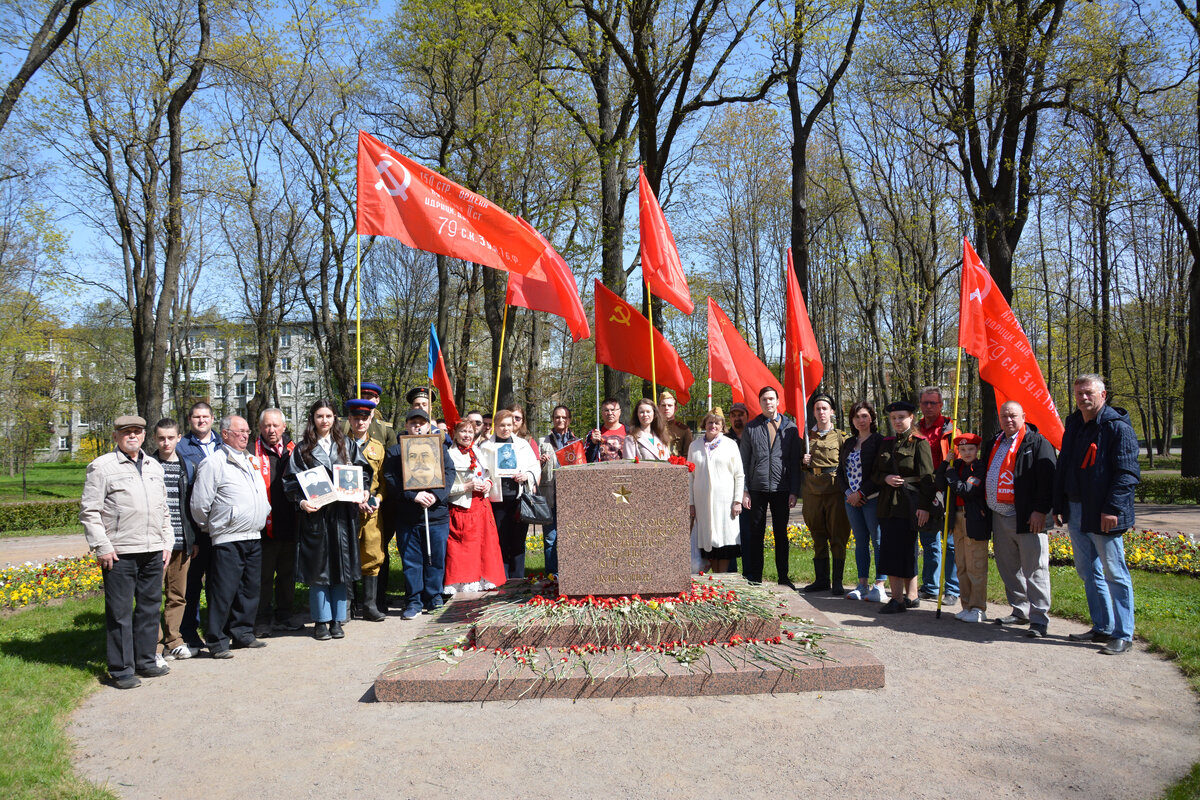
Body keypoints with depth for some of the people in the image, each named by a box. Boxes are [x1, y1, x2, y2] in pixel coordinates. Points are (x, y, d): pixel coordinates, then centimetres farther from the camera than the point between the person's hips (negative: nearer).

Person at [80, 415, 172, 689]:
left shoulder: (154, 467, 17)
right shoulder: (102, 467, -2)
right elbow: (89, 511, -5)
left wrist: (167, 542, 15)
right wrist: (102, 547, -10)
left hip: (153, 552, 6)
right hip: (119, 553, -6)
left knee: (150, 607, 11)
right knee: (120, 612, -1)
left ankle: (145, 661, 22)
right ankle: (121, 669, 8)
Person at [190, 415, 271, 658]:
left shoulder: (249, 461, 17)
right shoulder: (213, 463, -7)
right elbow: (199, 504, -6)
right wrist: (210, 528, 4)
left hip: (254, 538, 7)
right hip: (228, 540, -7)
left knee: (250, 590, 12)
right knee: (223, 592, -5)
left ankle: (243, 633, 23)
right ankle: (217, 642, 3)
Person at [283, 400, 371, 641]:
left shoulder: (347, 446, 11)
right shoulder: (302, 449, 6)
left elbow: (363, 472, 10)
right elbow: (290, 480, 2)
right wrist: (301, 501, -15)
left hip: (342, 513, 1)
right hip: (314, 513, -1)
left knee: (341, 565, 3)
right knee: (318, 567, 1)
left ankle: (337, 620, 11)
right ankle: (321, 621, 9)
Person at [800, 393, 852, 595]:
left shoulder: (840, 436, 2)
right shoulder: (807, 435, 12)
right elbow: (800, 459, 24)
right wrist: (803, 461, 1)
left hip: (834, 489, -4)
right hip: (812, 490, 4)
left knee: (837, 537, -1)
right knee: (818, 537, 9)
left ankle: (837, 582, 5)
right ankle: (822, 579, 18)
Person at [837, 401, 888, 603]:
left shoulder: (879, 441, -5)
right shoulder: (848, 443, 15)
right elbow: (841, 471, 15)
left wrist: (861, 493, -14)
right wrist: (848, 493, -1)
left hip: (872, 498, -6)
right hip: (852, 499, 6)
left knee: (878, 541, -4)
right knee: (860, 542, 10)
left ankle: (880, 587, -2)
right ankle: (863, 585, 15)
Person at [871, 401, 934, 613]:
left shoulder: (919, 443, -3)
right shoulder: (886, 443, 14)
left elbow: (927, 477, -8)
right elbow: (874, 472, 17)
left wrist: (924, 506, -14)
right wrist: (886, 479, -5)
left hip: (909, 505, -6)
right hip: (888, 504, 6)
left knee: (904, 549, -7)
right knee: (890, 550, 5)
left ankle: (898, 599, -2)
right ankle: (911, 596, 15)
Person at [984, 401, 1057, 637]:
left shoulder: (1037, 443, -5)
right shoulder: (995, 442, 17)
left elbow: (1047, 479, -11)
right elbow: (987, 474, 24)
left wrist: (1040, 510, -18)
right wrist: (984, 505, 17)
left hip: (1026, 518, -7)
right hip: (1000, 517, 7)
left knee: (1034, 569, -4)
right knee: (1008, 568, 13)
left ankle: (1039, 618, 1)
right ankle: (1020, 611, 24)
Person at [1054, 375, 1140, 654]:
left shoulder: (1118, 428, -10)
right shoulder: (1073, 425, 13)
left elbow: (1127, 473, -15)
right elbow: (1063, 468, 18)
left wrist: (1112, 508, -21)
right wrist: (1059, 506, 15)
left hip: (1103, 516, -8)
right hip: (1075, 511, 8)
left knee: (1115, 574, -1)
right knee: (1088, 573, 14)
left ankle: (1123, 634, 7)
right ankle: (1102, 628, 25)